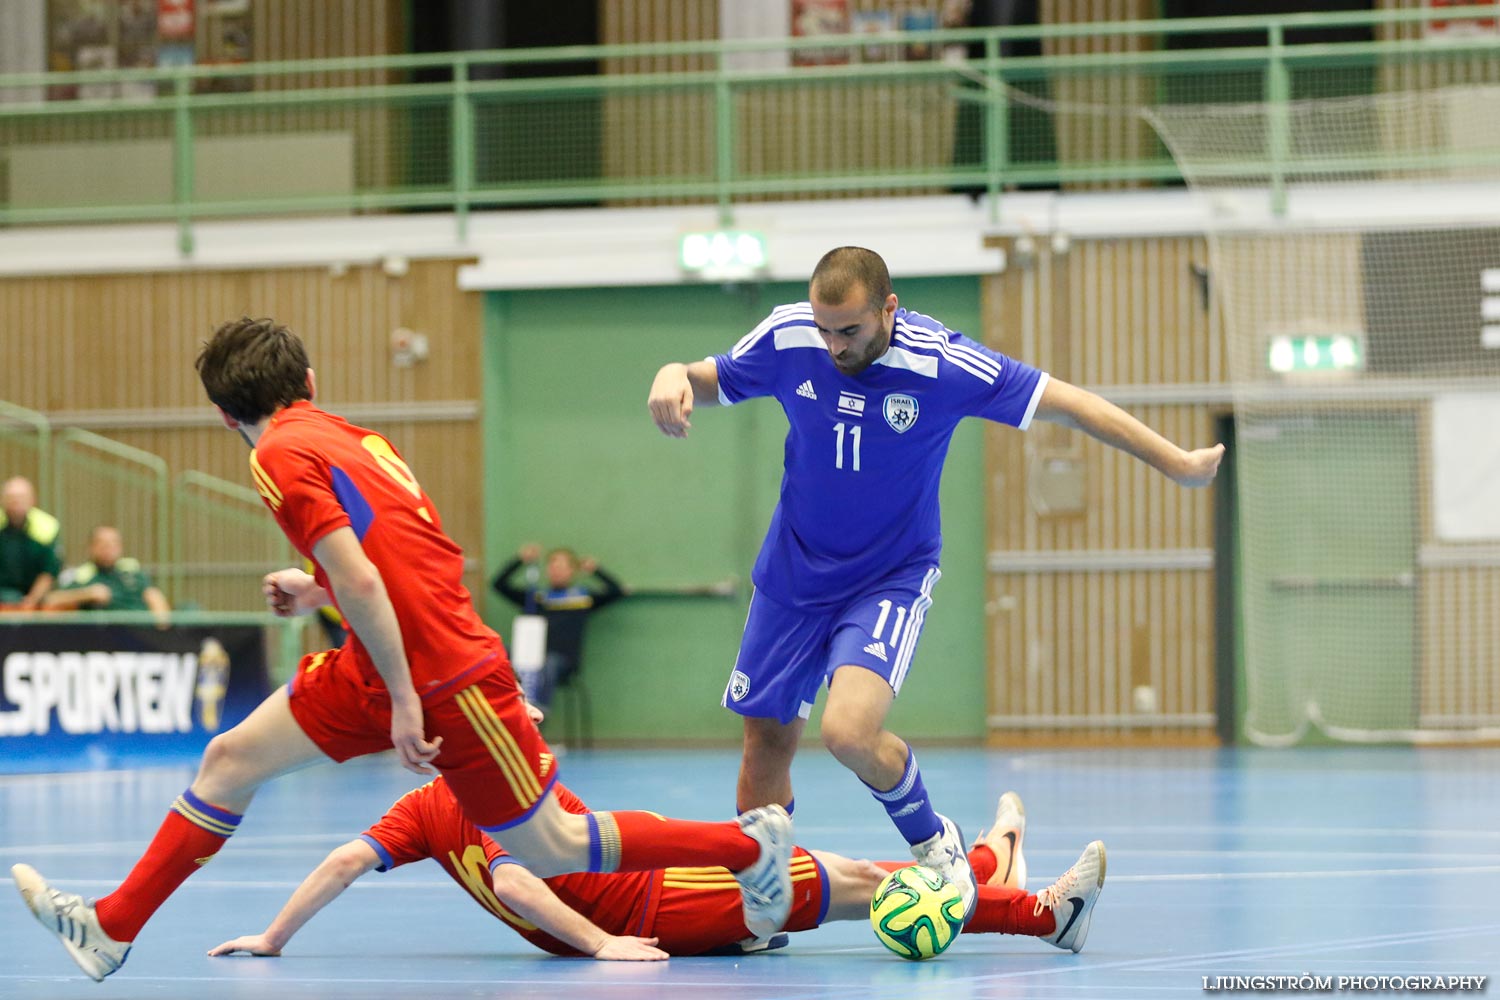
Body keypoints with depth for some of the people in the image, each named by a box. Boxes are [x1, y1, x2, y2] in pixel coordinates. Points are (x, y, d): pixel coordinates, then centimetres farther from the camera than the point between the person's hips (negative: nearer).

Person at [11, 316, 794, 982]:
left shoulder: (282, 454, -15)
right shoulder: (353, 437, 10)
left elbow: (360, 579, -24)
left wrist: (406, 698, -21)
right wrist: (318, 592, 26)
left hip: (443, 675, -9)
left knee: (550, 850, 2)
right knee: (230, 759, 8)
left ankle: (752, 844, 14)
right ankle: (112, 929, 13)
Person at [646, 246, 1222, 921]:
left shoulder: (939, 363, -23)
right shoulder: (787, 338, -14)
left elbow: (1069, 404, -16)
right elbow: (709, 382, 4)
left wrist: (1176, 463, -14)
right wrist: (674, 378, -21)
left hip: (890, 579, -4)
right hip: (792, 576, 4)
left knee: (850, 732, -25)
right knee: (766, 740, 6)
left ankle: (933, 842, 3)